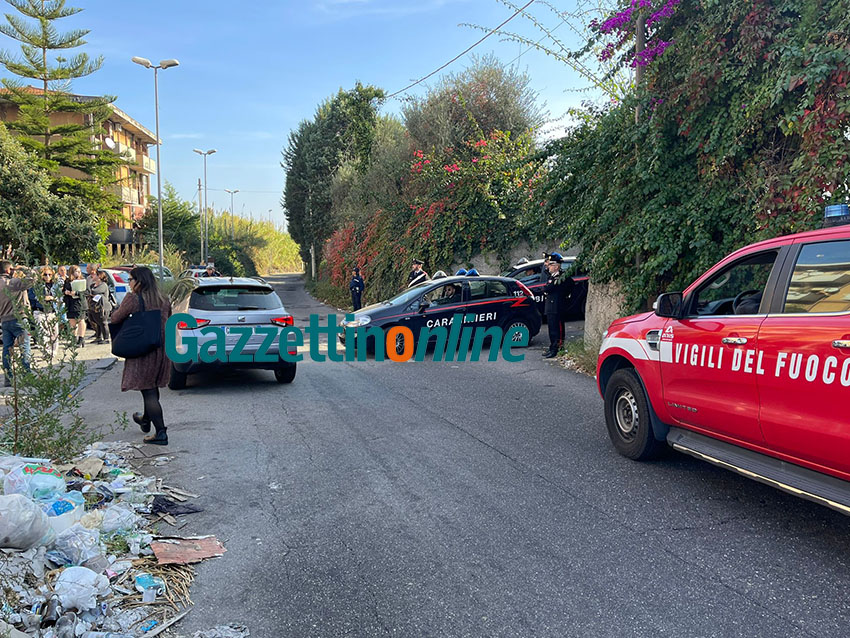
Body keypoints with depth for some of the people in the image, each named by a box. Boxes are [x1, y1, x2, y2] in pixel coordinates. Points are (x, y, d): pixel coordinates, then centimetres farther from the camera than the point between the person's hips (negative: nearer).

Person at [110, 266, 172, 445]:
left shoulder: (133, 299, -13)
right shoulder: (164, 301, 6)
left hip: (142, 351, -6)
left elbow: (115, 319, -5)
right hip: (161, 350, 6)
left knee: (148, 392, -2)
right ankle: (146, 420, 44)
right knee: (152, 388, 23)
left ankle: (161, 433, -5)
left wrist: (119, 308, 14)